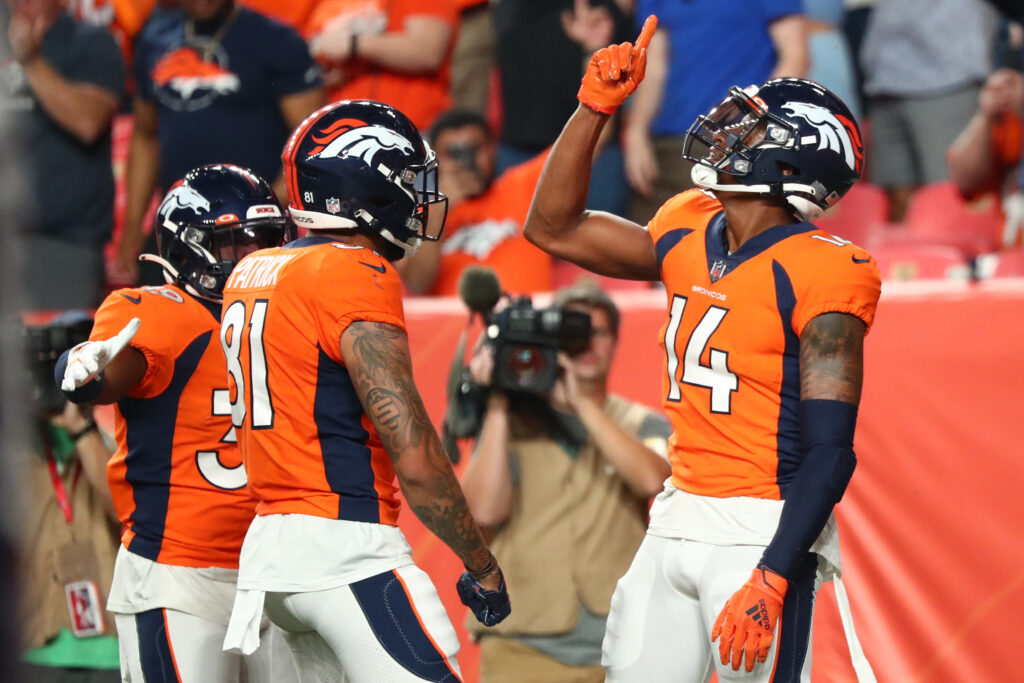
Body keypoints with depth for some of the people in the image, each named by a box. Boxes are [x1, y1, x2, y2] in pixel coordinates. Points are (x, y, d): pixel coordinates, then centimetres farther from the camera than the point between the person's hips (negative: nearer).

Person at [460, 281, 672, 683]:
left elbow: (652, 480, -11)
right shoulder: (512, 424, 10)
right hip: (523, 648, -1)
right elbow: (484, 511, -5)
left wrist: (583, 403, -13)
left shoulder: (643, 426, 12)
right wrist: (497, 406, -5)